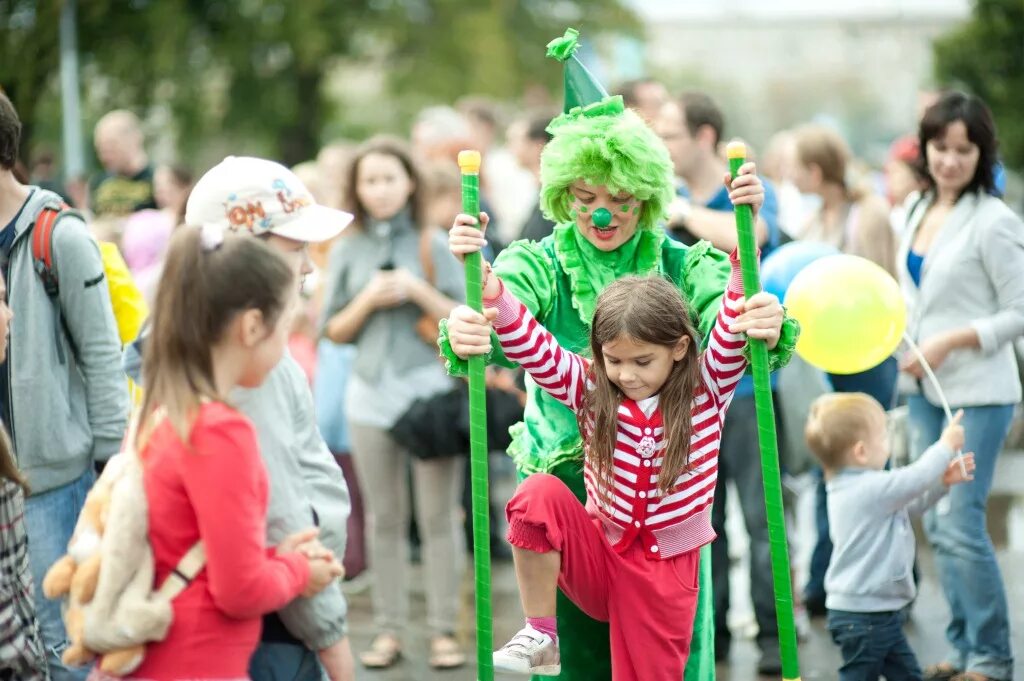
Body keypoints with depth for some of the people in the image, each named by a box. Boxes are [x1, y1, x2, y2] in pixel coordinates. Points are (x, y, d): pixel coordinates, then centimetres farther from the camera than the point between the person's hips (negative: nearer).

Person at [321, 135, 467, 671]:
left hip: (431, 386, -2)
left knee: (438, 517, -2)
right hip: (371, 391, 2)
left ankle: (443, 630, 3)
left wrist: (419, 290, -13)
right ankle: (389, 630, 11)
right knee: (384, 519, 5)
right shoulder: (347, 250, 9)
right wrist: (368, 300, -7)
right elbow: (334, 330, 9)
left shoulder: (433, 244, 2)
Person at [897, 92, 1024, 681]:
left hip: (977, 394, -8)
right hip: (925, 390, 8)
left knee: (959, 523, -10)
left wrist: (950, 342, -18)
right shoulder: (920, 212, 10)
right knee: (937, 523, 10)